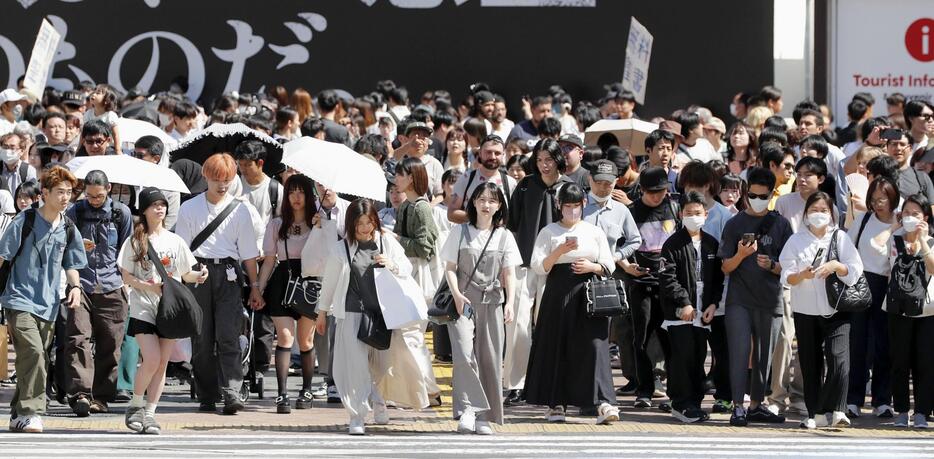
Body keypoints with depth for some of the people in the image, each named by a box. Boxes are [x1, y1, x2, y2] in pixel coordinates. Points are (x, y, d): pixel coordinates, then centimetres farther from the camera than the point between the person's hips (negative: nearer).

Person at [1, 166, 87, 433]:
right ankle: (30, 413, -22)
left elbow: (71, 265, 19)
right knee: (32, 351, -22)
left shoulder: (68, 230, 9)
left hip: (48, 305, 6)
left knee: (38, 360, 8)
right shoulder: (25, 221, -6)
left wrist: (75, 286, 0)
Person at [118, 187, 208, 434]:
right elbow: (127, 276, 0)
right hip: (143, 309, -3)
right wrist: (150, 287, -15)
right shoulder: (135, 241, 1)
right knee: (152, 360, -16)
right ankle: (135, 406, 4)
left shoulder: (175, 241, 11)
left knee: (162, 363, 1)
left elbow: (186, 274, 16)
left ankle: (149, 413, 9)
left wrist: (198, 276, -6)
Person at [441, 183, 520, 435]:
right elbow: (450, 268, 4)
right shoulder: (460, 232, 6)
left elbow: (509, 274, 6)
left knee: (490, 359, 1)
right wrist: (457, 295, -13)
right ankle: (468, 410, -21)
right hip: (463, 303, -2)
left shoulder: (504, 237, 9)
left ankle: (483, 418, 7)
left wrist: (510, 303, -9)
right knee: (464, 353, -20)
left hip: (491, 303, 2)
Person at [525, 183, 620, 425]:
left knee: (594, 345, -10)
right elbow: (538, 266, -1)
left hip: (589, 295, 1)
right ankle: (556, 404, 9)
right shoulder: (549, 232, 7)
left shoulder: (594, 232, 13)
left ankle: (603, 403, -18)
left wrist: (592, 266, -7)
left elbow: (609, 266, 13)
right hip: (558, 294, -1)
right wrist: (559, 252, -16)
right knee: (557, 347, 0)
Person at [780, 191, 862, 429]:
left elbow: (855, 270, 2)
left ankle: (835, 410, -16)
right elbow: (787, 277, 0)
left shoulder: (840, 238, 6)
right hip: (806, 311, 1)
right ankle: (815, 413, 8)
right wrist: (802, 275, -21)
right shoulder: (796, 240, 6)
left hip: (836, 309, -1)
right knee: (810, 363, 2)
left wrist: (836, 266, -16)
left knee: (838, 357, -16)